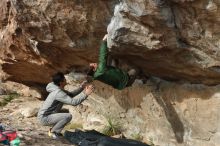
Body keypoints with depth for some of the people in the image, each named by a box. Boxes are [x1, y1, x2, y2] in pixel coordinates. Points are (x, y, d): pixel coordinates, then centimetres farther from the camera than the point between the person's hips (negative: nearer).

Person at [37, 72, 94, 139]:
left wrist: (81, 88, 9)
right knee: (68, 116, -21)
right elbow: (73, 102, -27)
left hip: (47, 115, 10)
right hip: (44, 118, -10)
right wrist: (85, 94, -21)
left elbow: (71, 94, 19)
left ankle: (53, 130, 17)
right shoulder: (58, 93, -23)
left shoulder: (59, 90, 7)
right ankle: (53, 132, -4)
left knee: (66, 112, 25)